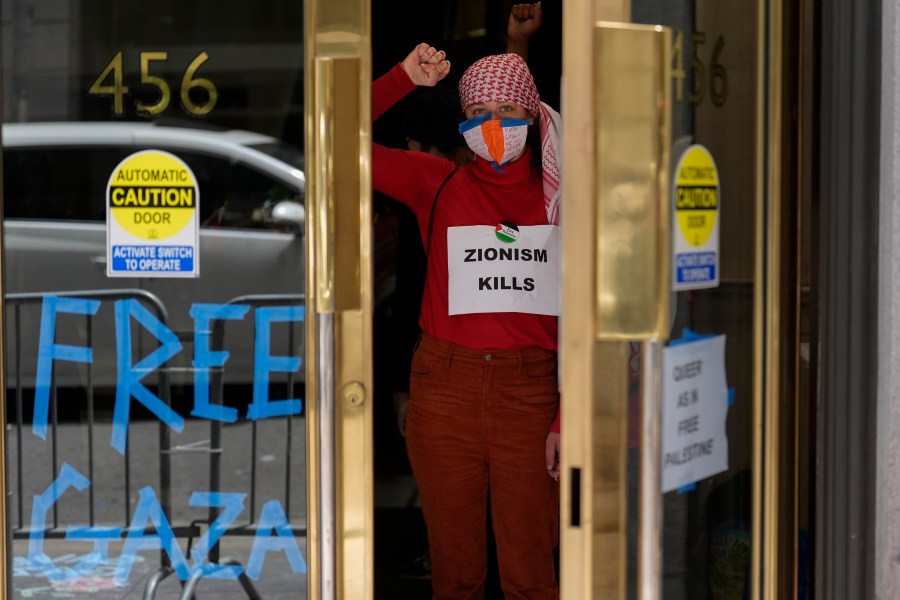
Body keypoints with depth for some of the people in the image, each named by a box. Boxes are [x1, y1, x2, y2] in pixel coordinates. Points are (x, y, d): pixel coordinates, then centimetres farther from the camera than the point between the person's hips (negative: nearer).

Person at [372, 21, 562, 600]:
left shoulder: (561, 201, 5)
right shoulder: (438, 184, 6)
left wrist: (568, 419, -5)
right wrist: (404, 78, -3)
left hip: (531, 390, -1)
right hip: (447, 391, 1)